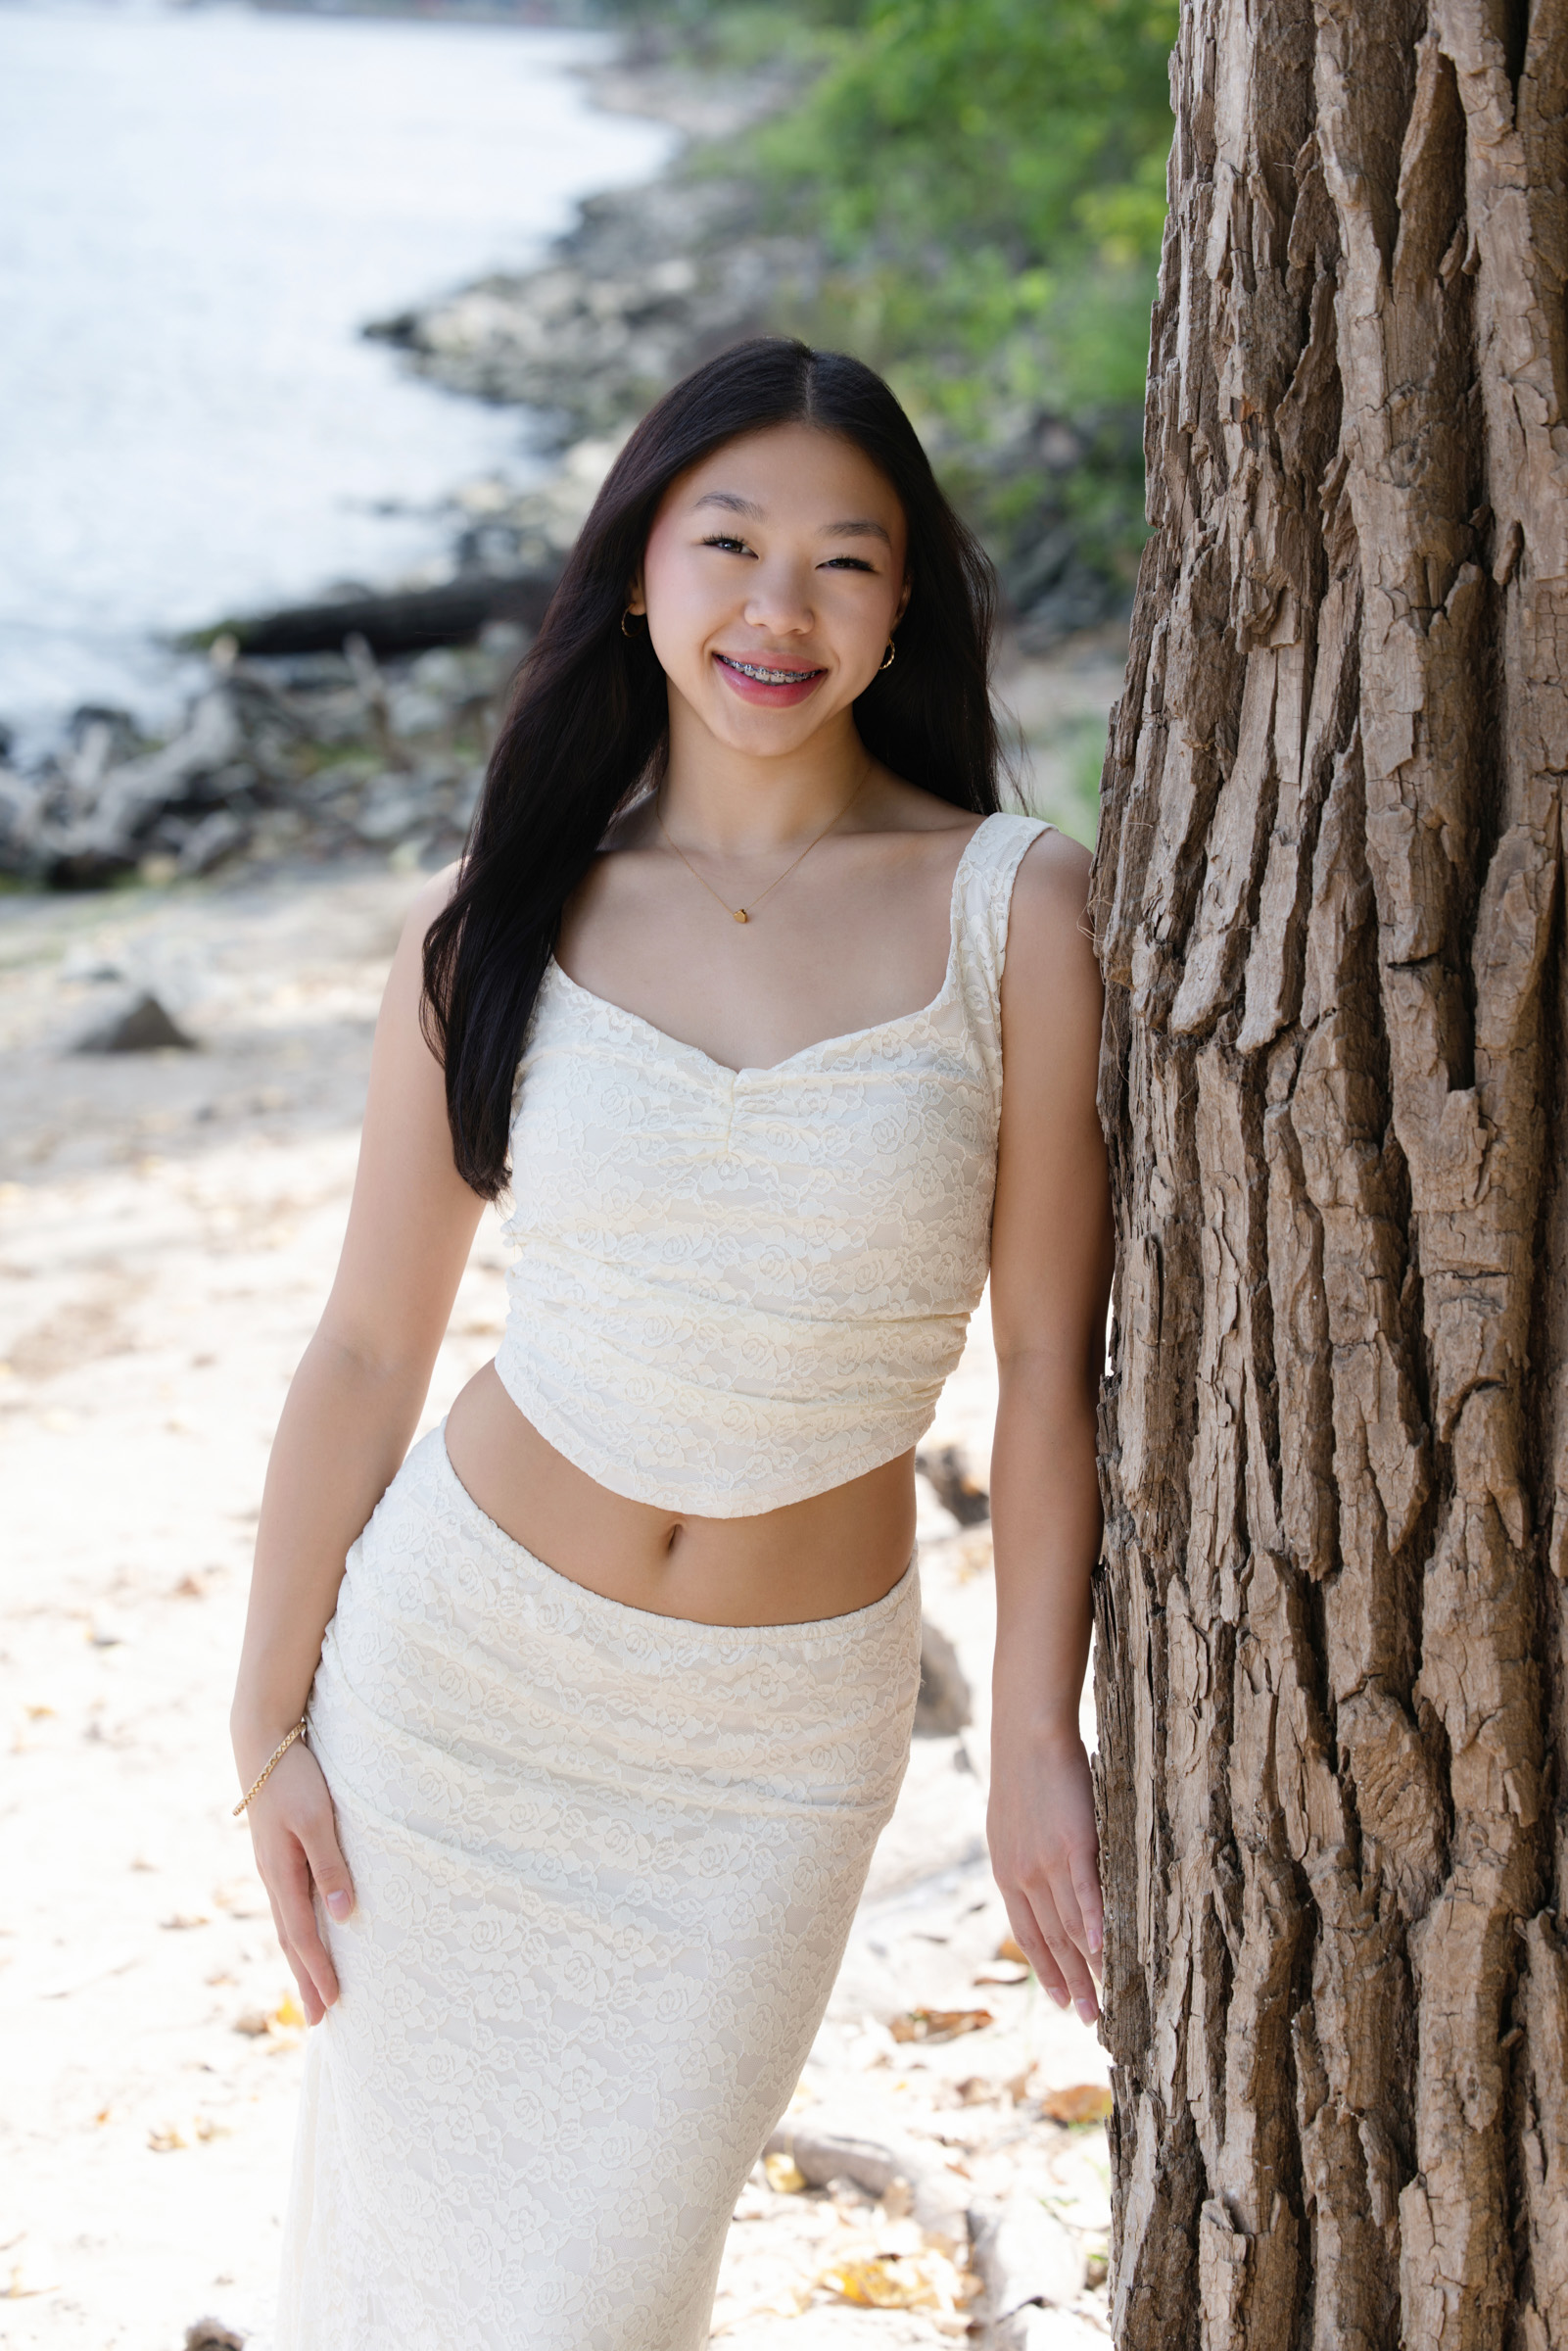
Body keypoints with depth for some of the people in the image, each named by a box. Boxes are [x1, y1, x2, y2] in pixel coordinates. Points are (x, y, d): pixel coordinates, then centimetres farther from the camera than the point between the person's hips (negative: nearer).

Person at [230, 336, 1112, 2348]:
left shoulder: (1008, 906, -8)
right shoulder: (496, 919, -5)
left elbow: (1049, 1355, -5)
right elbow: (365, 1350, 0)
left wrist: (1037, 1742, -6)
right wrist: (271, 1725, 0)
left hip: (782, 1732, 0)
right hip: (466, 1661, 1)